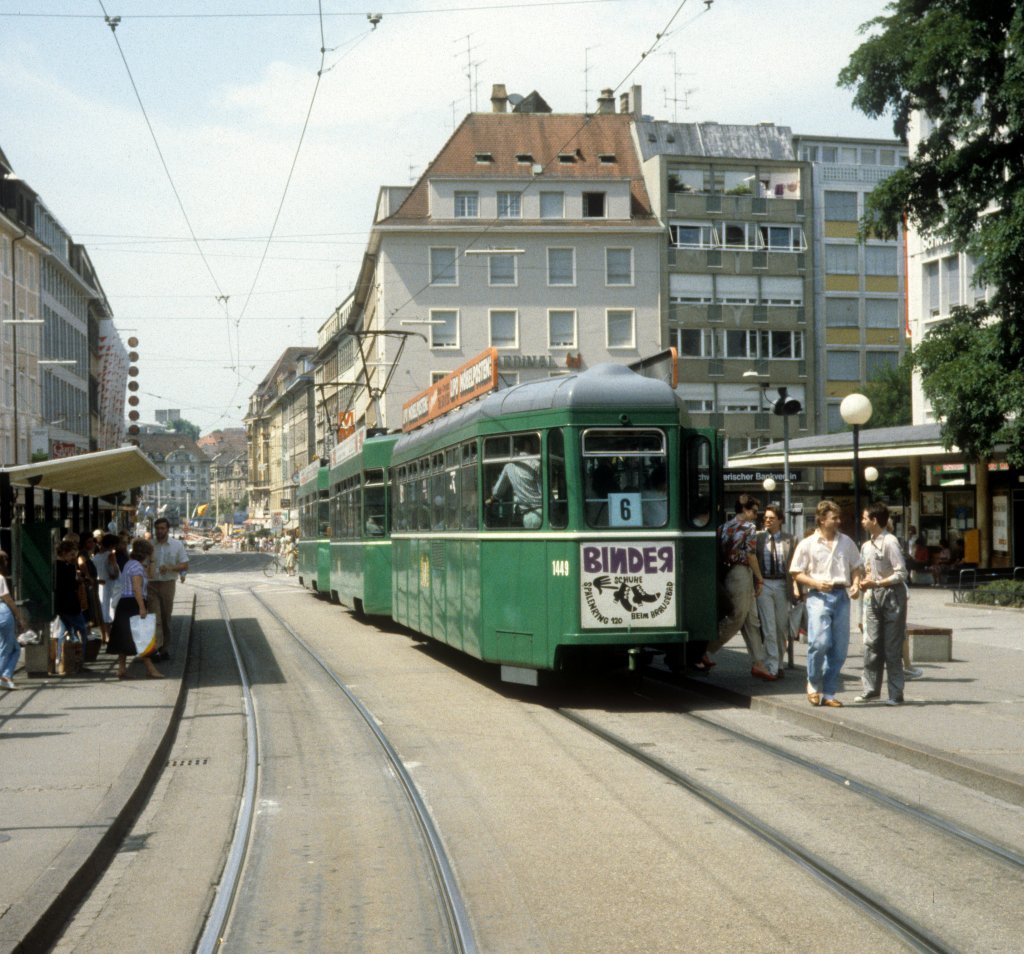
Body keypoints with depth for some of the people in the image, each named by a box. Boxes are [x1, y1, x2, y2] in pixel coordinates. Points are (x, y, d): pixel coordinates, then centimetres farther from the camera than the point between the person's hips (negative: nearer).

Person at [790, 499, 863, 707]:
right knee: (820, 642, -18)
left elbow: (856, 567, 21)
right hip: (819, 596, -4)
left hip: (842, 595, 4)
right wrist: (816, 583, -13)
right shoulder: (807, 544, 3)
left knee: (839, 647, 1)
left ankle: (828, 693, 11)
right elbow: (796, 573, 4)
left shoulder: (846, 542, 14)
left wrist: (855, 584, 1)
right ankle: (813, 685, 5)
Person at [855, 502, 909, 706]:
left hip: (891, 594, -7)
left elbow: (901, 573, -15)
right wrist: (863, 583, 4)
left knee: (892, 647, -4)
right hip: (873, 597, 7)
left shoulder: (890, 542, -12)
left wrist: (876, 583, -18)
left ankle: (896, 694, 0)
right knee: (871, 643, 6)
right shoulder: (866, 546, 13)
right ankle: (871, 688, 12)